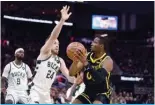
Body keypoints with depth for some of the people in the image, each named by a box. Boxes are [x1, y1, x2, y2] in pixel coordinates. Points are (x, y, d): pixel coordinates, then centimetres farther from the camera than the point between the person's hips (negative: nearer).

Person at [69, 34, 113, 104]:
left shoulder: (107, 60, -19)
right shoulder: (87, 57, -3)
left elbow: (100, 78, -36)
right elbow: (71, 73, -5)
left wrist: (86, 64, -44)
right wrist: (75, 60, -26)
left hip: (102, 93, -6)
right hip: (88, 92, 6)